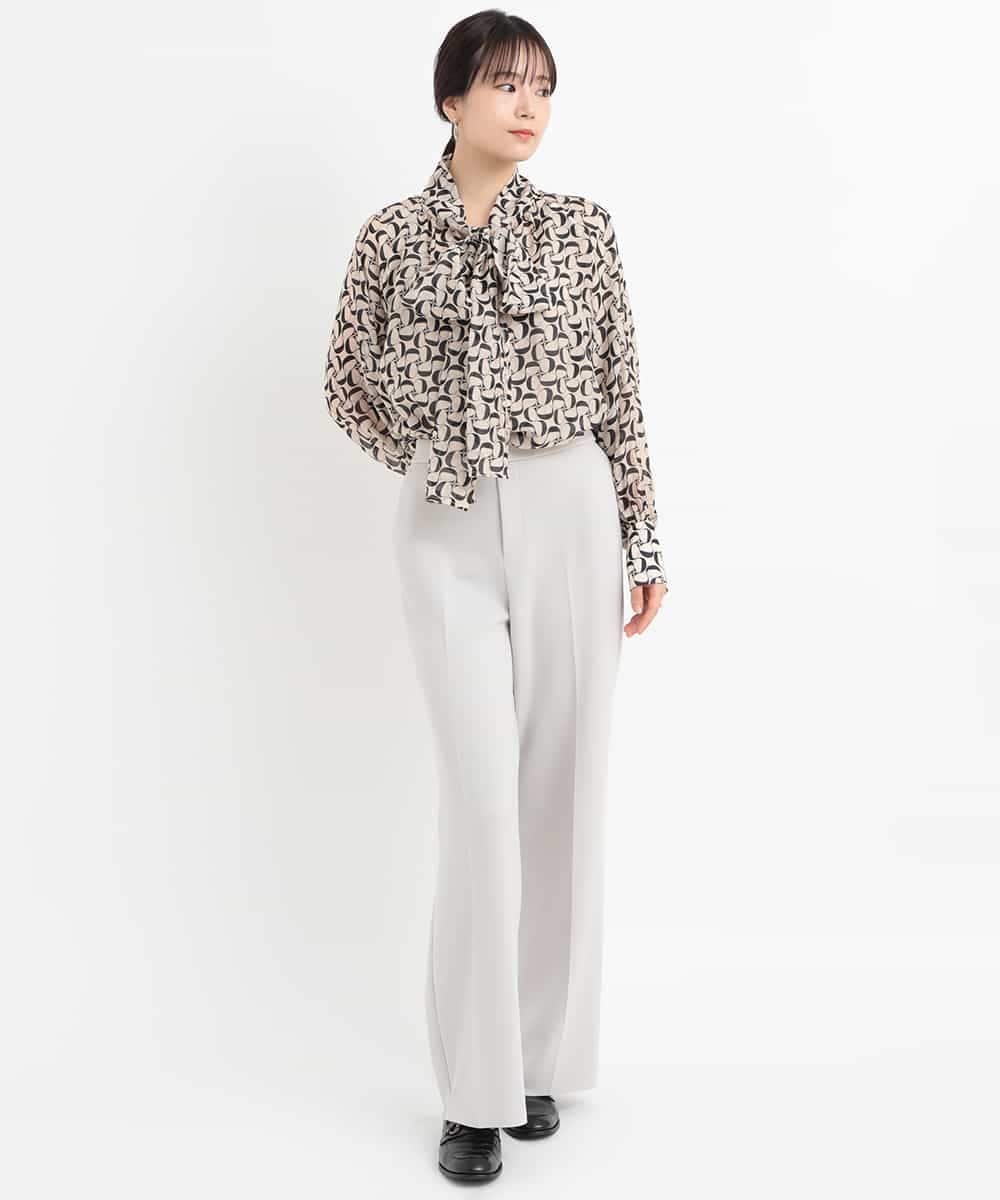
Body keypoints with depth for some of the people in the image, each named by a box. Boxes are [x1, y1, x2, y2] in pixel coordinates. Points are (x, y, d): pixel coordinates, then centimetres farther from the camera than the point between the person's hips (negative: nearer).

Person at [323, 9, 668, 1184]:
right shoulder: (390, 237, 1)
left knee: (562, 783, 6)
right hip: (447, 531, -1)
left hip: (568, 514, 1)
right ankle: (477, 1088, 7)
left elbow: (620, 393, 4)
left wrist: (644, 540, 4)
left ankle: (542, 1054, 22)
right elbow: (348, 384, 12)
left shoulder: (583, 227, 3)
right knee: (481, 794, -5)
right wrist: (429, 461, 6)